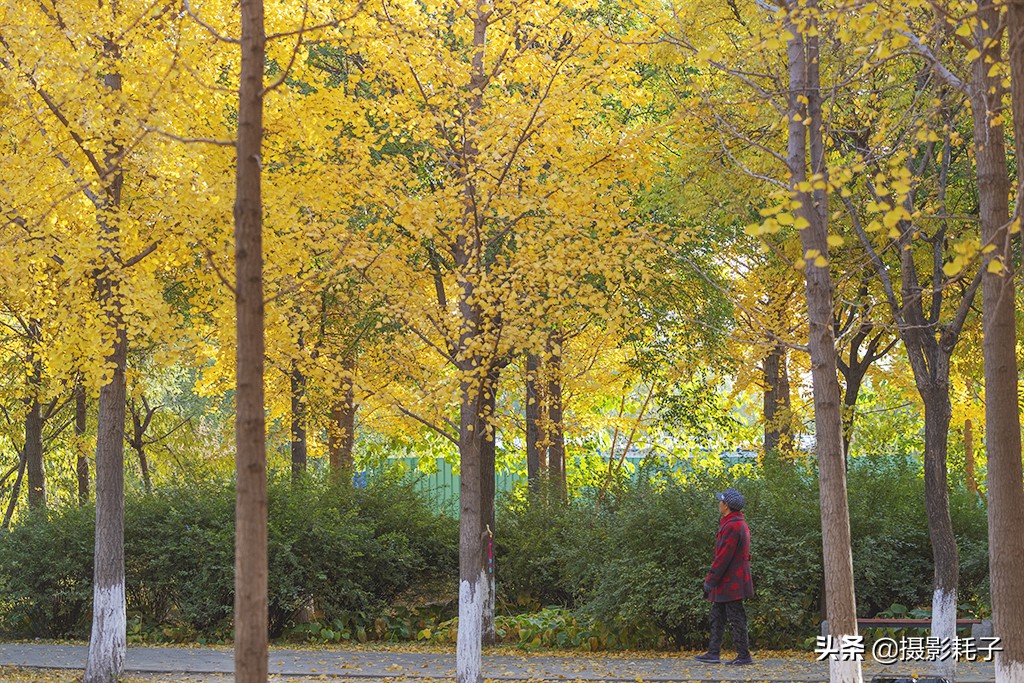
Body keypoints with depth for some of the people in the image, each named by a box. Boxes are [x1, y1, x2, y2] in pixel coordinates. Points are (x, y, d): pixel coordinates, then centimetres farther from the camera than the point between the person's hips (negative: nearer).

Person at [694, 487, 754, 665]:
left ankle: (744, 656, -1)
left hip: (730, 582, -11)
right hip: (730, 582, 11)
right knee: (717, 616, 12)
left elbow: (723, 557, -22)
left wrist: (711, 580, -18)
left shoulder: (732, 526, -19)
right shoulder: (739, 523, 15)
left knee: (736, 618, -5)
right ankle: (713, 653, 14)